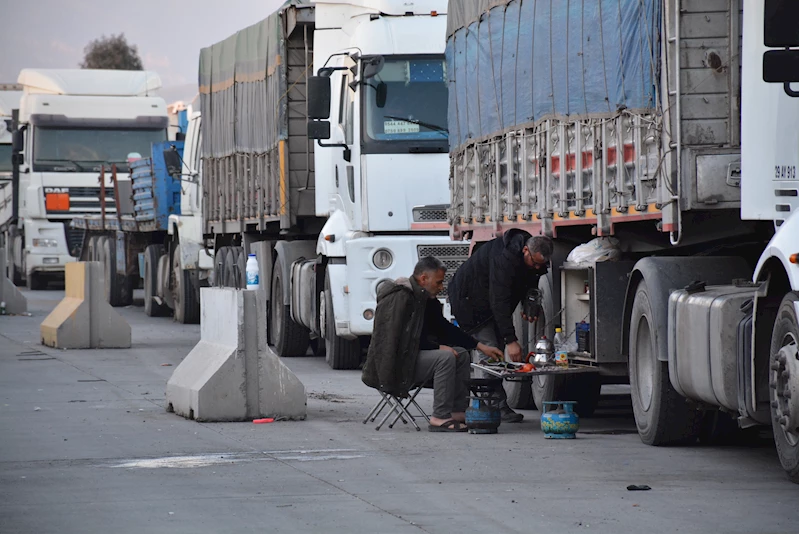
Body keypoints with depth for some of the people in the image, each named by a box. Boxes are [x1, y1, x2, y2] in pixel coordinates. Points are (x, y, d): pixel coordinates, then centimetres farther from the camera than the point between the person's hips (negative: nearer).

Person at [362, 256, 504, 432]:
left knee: (461, 354, 6)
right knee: (445, 357, -25)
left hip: (412, 354, 11)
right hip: (393, 363, -11)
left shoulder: (425, 299, 13)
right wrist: (439, 347, -20)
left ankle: (458, 412, 2)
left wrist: (481, 346, 9)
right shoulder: (400, 298, -18)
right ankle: (440, 418, -24)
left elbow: (444, 329, 18)